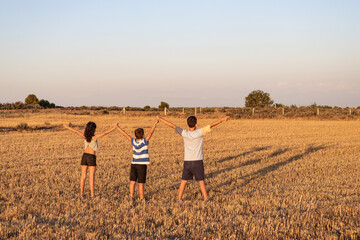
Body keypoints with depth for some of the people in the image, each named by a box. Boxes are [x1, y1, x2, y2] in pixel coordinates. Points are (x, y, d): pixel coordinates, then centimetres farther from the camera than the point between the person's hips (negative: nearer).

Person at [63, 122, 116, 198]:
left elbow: (75, 131, 10)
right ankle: (92, 194, -1)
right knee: (91, 177, -1)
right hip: (91, 157, -4)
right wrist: (114, 128, -14)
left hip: (84, 156, 4)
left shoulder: (85, 136, 0)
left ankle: (82, 193, 10)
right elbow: (105, 133, -17)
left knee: (83, 176, 7)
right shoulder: (94, 137, -12)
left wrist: (67, 127, 23)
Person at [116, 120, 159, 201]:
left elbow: (125, 134, 5)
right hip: (142, 165, -4)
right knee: (141, 183, 1)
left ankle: (131, 196, 7)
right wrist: (155, 123, -17)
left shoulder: (133, 141, -2)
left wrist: (118, 127, 13)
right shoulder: (144, 141, -12)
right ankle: (142, 198, 5)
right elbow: (151, 132, -19)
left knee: (132, 181, 7)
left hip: (134, 164, 4)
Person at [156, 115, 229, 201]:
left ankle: (179, 199, 12)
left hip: (187, 162, 2)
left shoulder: (184, 133, -6)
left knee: (184, 181, 10)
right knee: (201, 181, 2)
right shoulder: (199, 133, -12)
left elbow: (172, 125, -2)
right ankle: (206, 198, 2)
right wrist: (222, 119, -1)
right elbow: (211, 125, -9)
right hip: (198, 161, -2)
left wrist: (160, 118, 5)